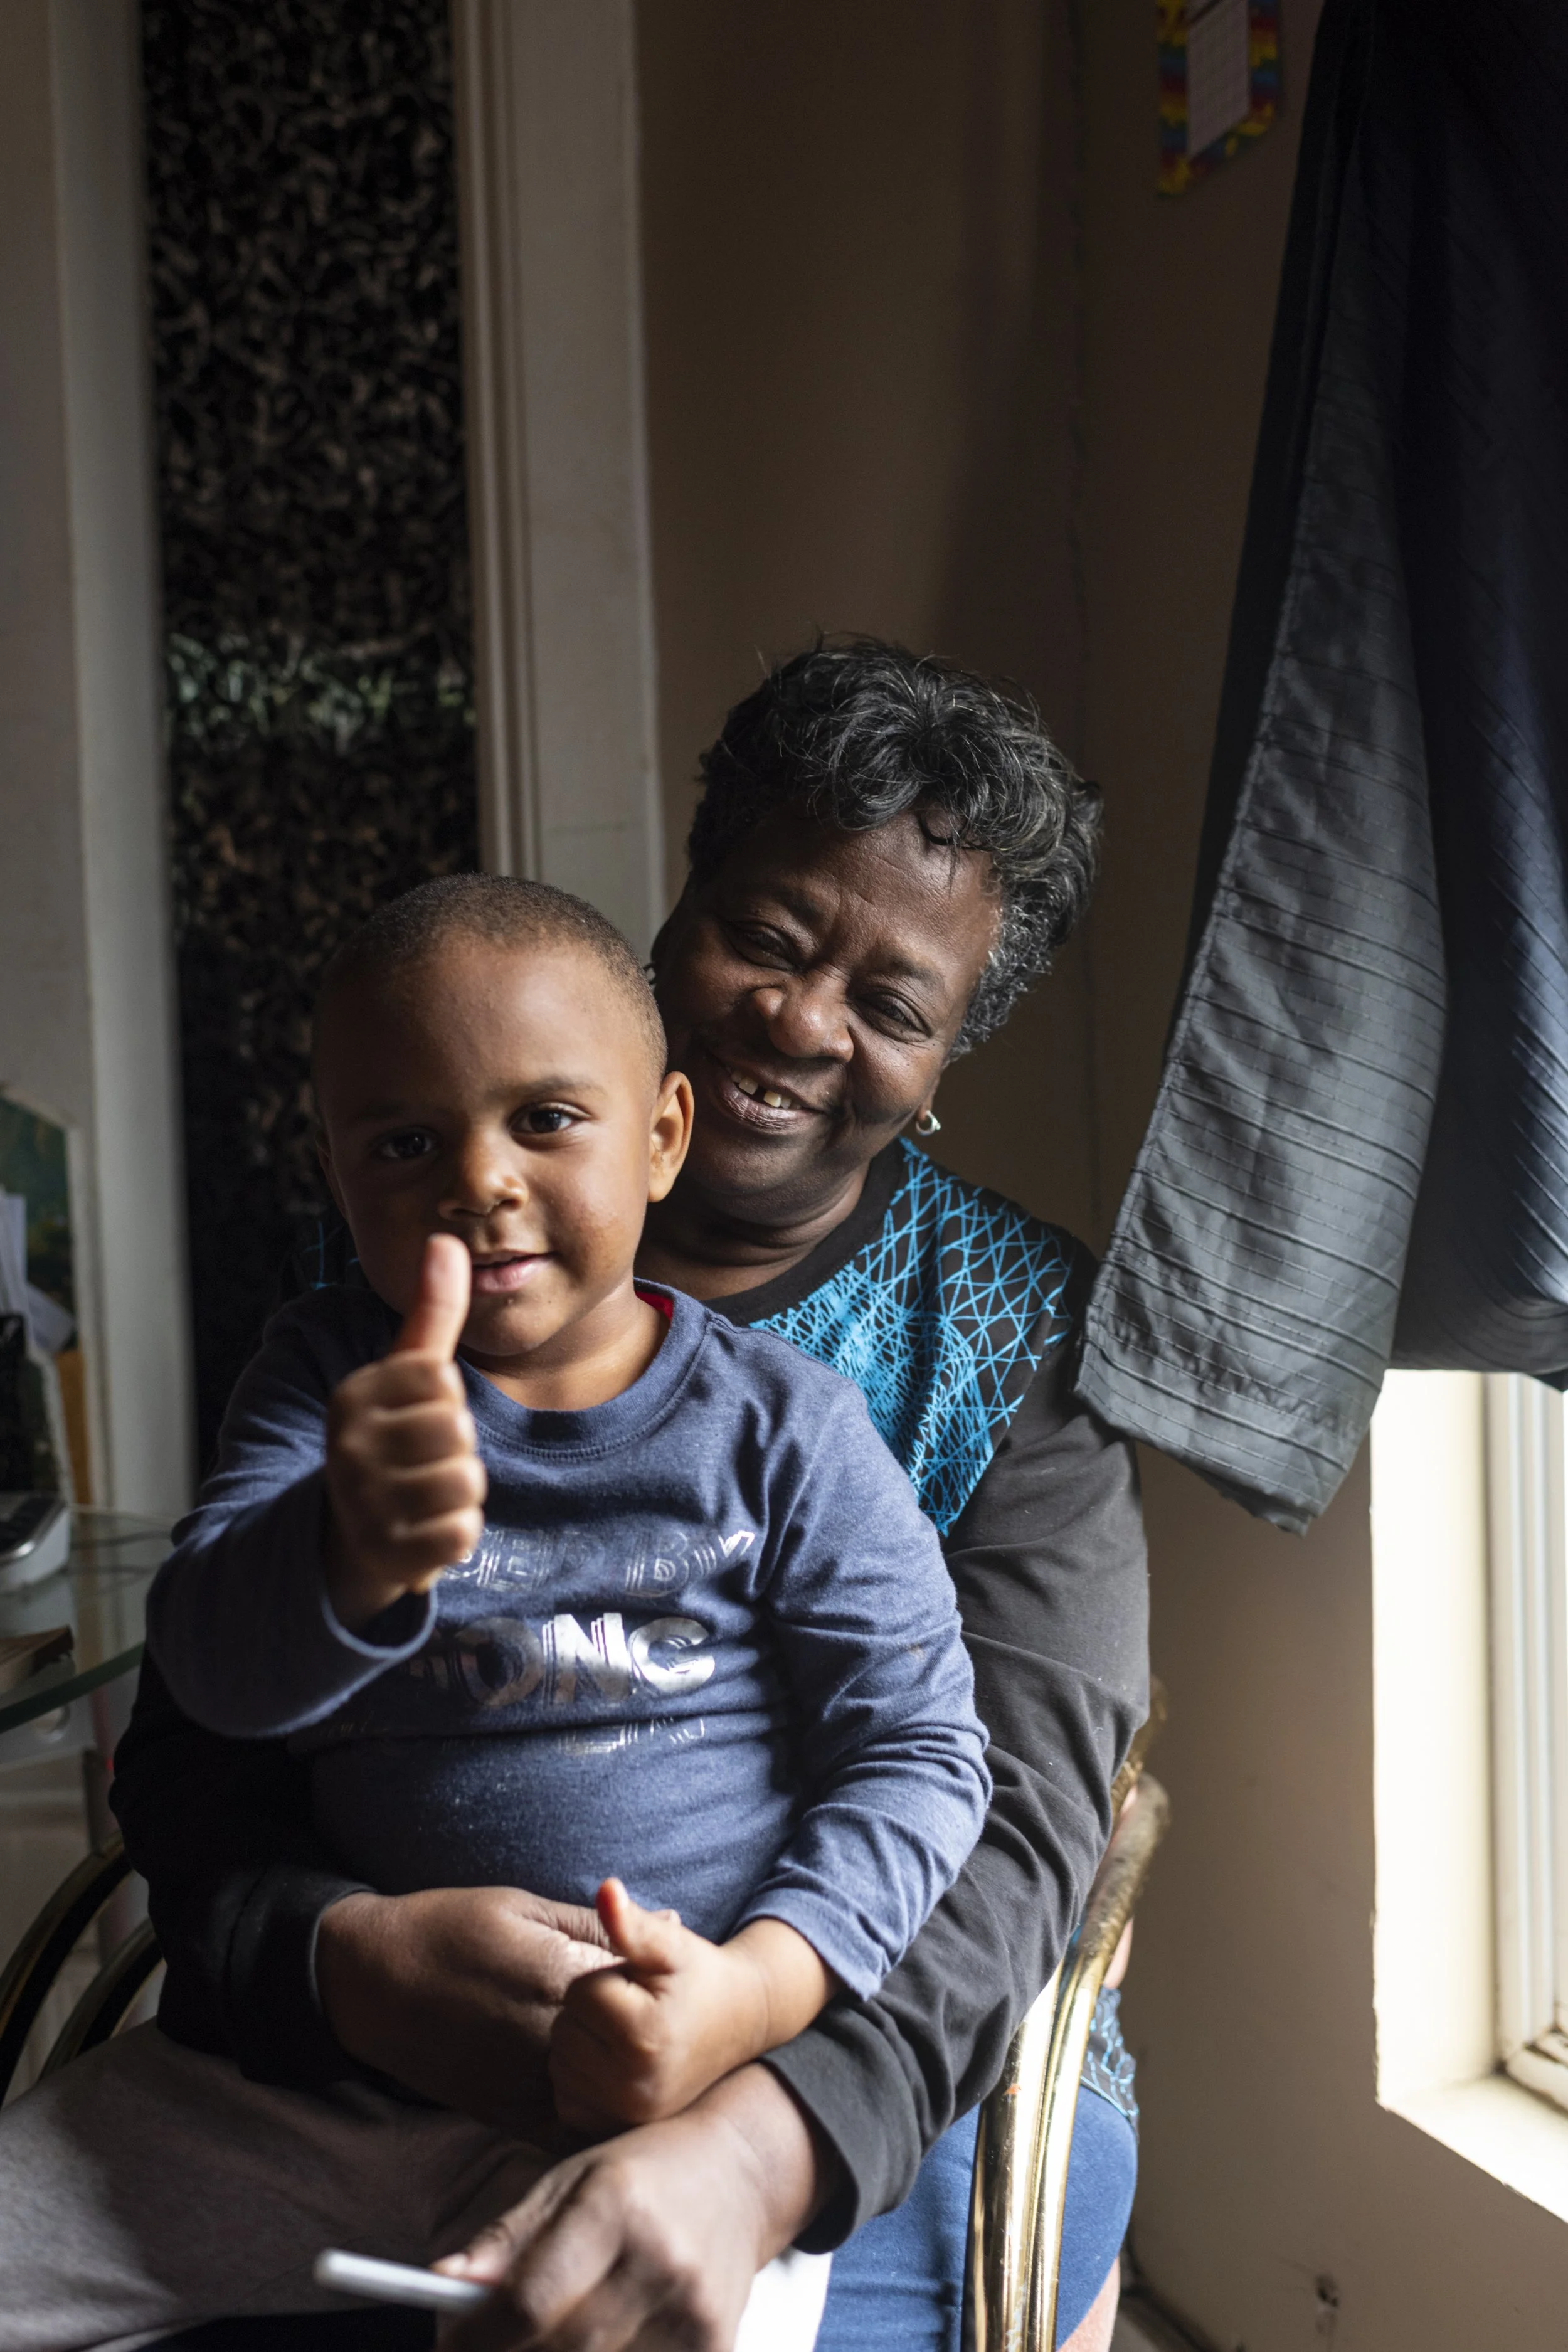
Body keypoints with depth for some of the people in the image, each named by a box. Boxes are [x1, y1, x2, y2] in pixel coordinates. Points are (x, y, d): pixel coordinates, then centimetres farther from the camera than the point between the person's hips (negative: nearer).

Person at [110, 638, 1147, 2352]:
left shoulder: (1016, 1330, 1)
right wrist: (347, 1957, -22)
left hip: (890, 2082, -2)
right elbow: (193, 1745, 1)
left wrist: (757, 2147, -30)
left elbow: (1014, 1818, -11)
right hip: (384, 2070, 3)